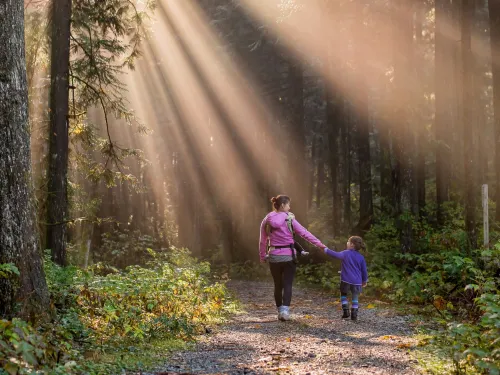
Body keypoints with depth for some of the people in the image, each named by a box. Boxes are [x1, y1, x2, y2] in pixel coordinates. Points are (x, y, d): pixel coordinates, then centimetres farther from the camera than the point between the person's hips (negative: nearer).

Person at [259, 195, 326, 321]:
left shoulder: (267, 221, 2)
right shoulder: (289, 219, -5)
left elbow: (263, 241, 6)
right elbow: (305, 233, -7)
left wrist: (262, 257, 17)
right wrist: (320, 244, -3)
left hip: (274, 257, 3)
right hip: (288, 256, -3)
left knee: (278, 285, 15)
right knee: (287, 285, 0)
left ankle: (280, 311, 21)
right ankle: (285, 310, -16)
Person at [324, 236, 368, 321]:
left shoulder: (345, 254, -6)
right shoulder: (361, 257, 3)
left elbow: (335, 254, -5)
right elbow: (364, 270, 7)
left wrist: (326, 250, 9)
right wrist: (364, 281, 20)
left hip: (346, 280, -2)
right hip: (357, 282, 2)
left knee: (343, 295, 18)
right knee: (355, 298, 12)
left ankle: (345, 311, 9)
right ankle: (354, 315, 7)